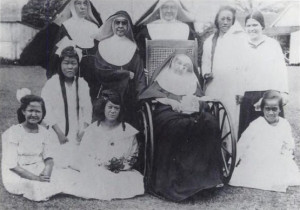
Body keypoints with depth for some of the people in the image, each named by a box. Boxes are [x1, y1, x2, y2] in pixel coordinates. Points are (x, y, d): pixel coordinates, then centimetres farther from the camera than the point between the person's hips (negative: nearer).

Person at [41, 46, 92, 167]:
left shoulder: (82, 84, 7)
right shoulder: (51, 84, -4)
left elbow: (87, 109, 9)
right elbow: (46, 111, -5)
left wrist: (84, 130, -3)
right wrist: (59, 133, -10)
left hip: (77, 136, 3)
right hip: (57, 135, -3)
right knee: (60, 163, -11)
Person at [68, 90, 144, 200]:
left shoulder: (128, 131, 7)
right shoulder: (93, 129, 7)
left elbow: (133, 155, 7)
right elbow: (84, 155, 3)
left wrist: (122, 165, -11)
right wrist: (103, 164, -12)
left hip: (122, 173, 2)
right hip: (97, 172, -1)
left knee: (136, 180, -25)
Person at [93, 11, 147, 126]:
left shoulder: (132, 47, 7)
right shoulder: (103, 45, 3)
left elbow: (139, 75, 3)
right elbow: (101, 71, -8)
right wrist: (127, 74, -7)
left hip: (128, 95, 1)